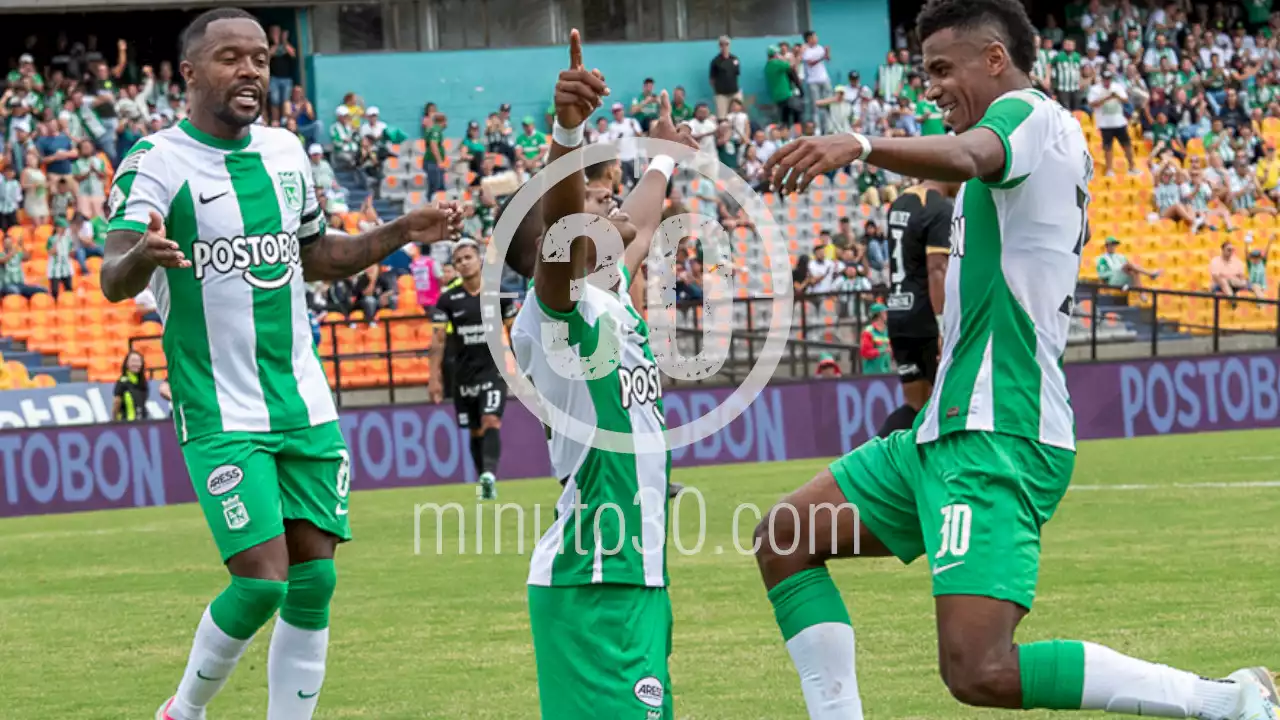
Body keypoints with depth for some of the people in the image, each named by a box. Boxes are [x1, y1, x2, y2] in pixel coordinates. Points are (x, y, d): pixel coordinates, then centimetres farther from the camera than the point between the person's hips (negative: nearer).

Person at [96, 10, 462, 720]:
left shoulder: (285, 150, 9)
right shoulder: (156, 162, -10)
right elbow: (113, 281, -22)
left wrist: (402, 233, 13)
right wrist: (143, 254, -45)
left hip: (304, 406, 6)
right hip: (222, 415, -6)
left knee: (314, 580, 2)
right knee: (262, 581, -12)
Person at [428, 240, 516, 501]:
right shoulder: (448, 299, 0)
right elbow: (439, 340, -1)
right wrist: (435, 378, -7)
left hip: (493, 370, -2)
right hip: (463, 374, 2)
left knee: (491, 422, -20)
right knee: (476, 431, 10)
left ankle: (490, 474, -34)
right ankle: (483, 481, 21)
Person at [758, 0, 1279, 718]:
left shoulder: (1030, 114, -10)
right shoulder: (1061, 137, 20)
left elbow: (965, 157, -34)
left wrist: (859, 144, -49)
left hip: (994, 441, -11)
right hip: (952, 427, 11)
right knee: (785, 539, 12)